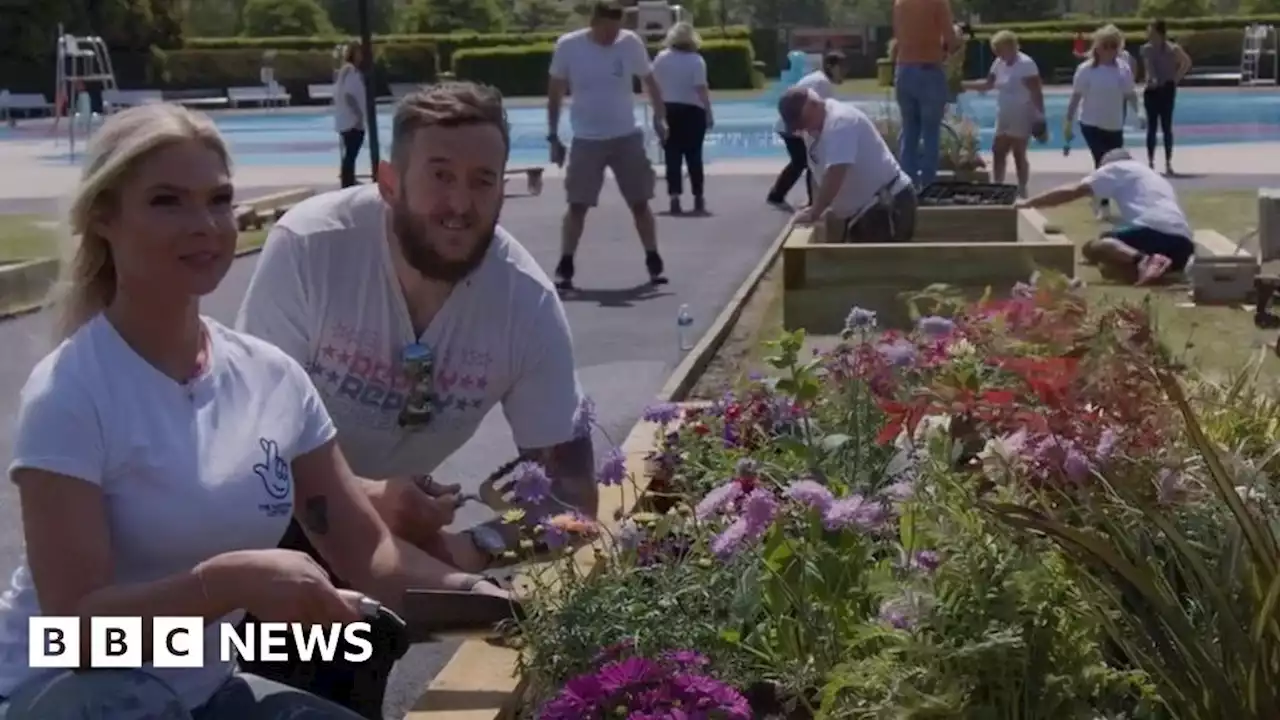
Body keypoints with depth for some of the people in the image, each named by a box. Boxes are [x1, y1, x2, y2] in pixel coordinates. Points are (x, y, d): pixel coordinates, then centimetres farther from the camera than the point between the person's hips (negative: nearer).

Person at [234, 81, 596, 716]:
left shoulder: (528, 300, -22)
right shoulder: (307, 246, -29)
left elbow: (568, 478, -17)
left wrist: (478, 548, -35)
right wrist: (361, 496, -41)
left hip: (391, 519, 3)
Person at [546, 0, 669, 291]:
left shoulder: (631, 43, -7)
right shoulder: (568, 46, -10)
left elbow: (649, 82, 7)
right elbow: (555, 92, 0)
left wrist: (660, 118, -3)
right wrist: (553, 136, -1)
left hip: (627, 136, 1)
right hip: (586, 139, -1)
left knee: (640, 202, 6)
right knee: (577, 205, -1)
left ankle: (654, 262, 17)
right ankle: (565, 267, 7)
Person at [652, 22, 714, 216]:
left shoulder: (661, 58, 2)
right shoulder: (696, 60, -7)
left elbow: (654, 86, 3)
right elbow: (701, 89, -13)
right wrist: (709, 113, -8)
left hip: (668, 111, 2)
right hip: (692, 112, -2)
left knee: (672, 157, 3)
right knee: (694, 155, 7)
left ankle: (674, 199, -2)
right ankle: (698, 199, 14)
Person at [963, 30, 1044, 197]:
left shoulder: (1026, 64, -15)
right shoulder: (999, 64, 8)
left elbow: (1036, 92, -17)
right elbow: (987, 84, 16)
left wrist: (1040, 117, -20)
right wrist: (964, 85, 5)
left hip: (1021, 118, -8)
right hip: (1004, 118, 8)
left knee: (1018, 155, -3)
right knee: (998, 152, 8)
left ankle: (1022, 191, 5)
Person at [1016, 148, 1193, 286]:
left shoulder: (1117, 168, 15)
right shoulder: (1153, 177, 38)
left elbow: (1073, 191, 9)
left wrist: (1027, 203, 14)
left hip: (1154, 231, -8)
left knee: (1092, 247, -2)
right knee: (1107, 266, 19)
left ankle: (1142, 260, -27)